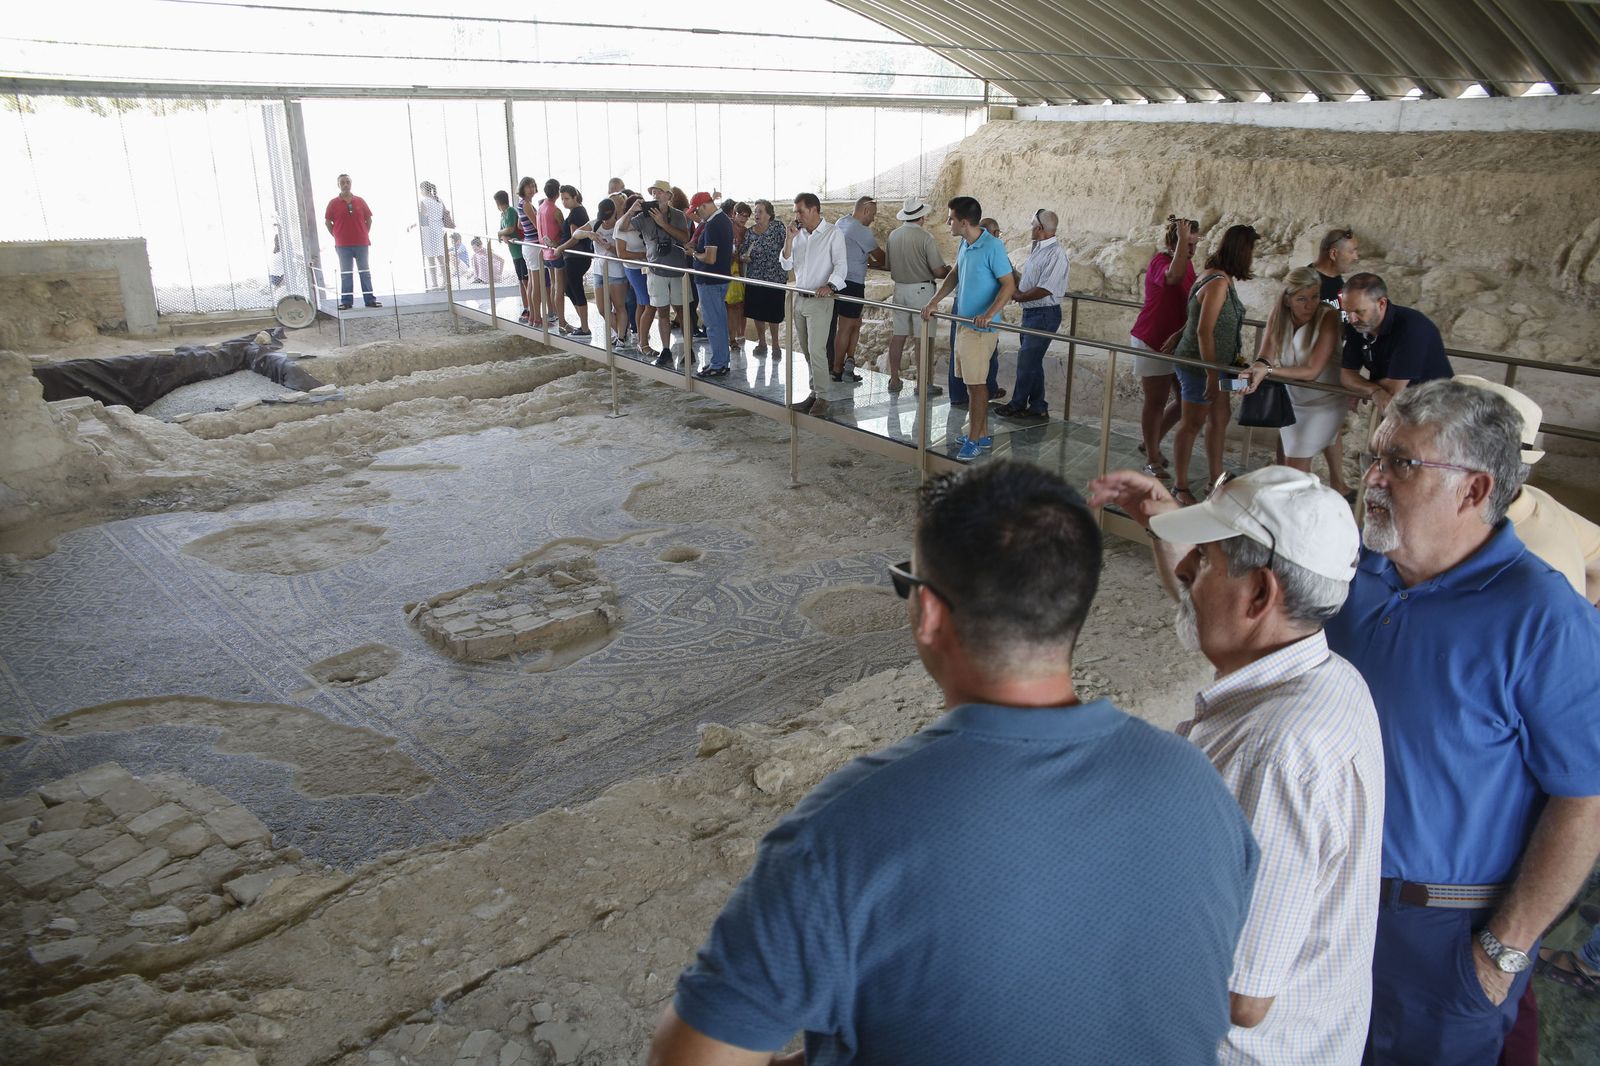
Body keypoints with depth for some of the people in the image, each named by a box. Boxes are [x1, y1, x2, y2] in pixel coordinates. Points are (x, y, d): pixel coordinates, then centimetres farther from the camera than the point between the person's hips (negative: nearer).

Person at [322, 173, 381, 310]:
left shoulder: (360, 201, 5)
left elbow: (369, 219, 11)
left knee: (365, 272, 6)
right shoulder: (333, 203, 1)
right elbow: (327, 221, 6)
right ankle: (345, 301, 6)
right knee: (345, 274, 3)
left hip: (362, 243, 1)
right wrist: (336, 235, 1)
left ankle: (370, 299, 10)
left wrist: (365, 234, 6)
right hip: (343, 245, -1)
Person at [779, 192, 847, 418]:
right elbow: (786, 265, 8)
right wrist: (789, 239, -4)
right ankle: (814, 393, 17)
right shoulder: (798, 235, 11)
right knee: (807, 351, 10)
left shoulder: (832, 233, -6)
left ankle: (821, 398, -6)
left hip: (820, 300, -7)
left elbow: (840, 265, -13)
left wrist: (829, 285, -30)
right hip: (800, 298, 7)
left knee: (816, 350, -12)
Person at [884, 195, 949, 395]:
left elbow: (889, 266, 14)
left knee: (897, 336, 11)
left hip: (899, 287, 6)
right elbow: (939, 271, -14)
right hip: (921, 289, -6)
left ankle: (894, 380, 16)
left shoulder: (893, 235, 4)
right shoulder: (925, 237, -14)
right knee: (923, 339, -1)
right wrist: (950, 270, 6)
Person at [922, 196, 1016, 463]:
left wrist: (989, 314, -30)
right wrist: (934, 301, 7)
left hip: (980, 328, -8)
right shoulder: (965, 244, 9)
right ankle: (982, 434, 24)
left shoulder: (992, 247, -18)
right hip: (963, 322, 9)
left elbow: (1009, 284, -18)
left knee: (976, 384, -2)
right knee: (973, 382, 14)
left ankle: (974, 440, 6)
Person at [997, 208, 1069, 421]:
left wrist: (1018, 297, -13)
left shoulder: (1055, 254, -19)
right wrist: (1017, 288, 0)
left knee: (1027, 361, -2)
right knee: (1031, 361, 14)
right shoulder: (1038, 249, 11)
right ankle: (1037, 408, 21)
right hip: (1030, 312, 10)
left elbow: (1045, 289, -24)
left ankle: (1017, 405, 11)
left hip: (1044, 314, -10)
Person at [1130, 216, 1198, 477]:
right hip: (1153, 341, -8)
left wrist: (1180, 333, -10)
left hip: (1177, 341, 8)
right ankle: (1152, 458, 14)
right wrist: (1182, 237, -33)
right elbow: (1174, 276, -40)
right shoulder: (1160, 261, -14)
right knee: (1156, 401, 0)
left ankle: (1150, 442, 29)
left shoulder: (1188, 263, 9)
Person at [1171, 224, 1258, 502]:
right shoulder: (1219, 282, -23)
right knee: (1192, 424, 0)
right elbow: (1204, 331, -26)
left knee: (1220, 417, 17)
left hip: (1215, 363, 10)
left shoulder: (1222, 278, 8)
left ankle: (1216, 477, 30)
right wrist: (1212, 375, -25)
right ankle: (1180, 486, 12)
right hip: (1198, 363, -10)